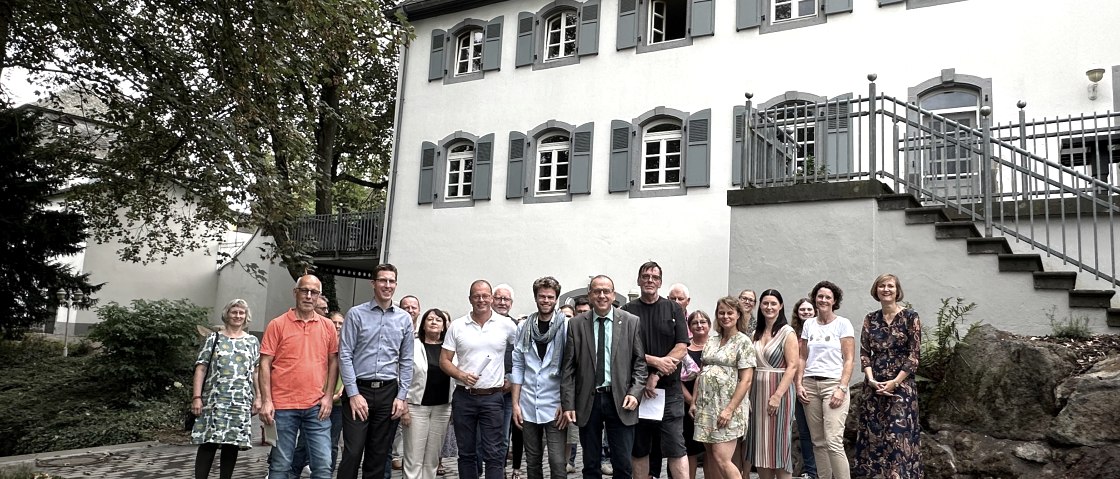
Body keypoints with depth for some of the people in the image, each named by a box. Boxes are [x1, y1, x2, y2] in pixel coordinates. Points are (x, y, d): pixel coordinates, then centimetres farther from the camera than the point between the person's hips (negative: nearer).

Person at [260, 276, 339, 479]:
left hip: (316, 407, 2)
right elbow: (265, 364, -2)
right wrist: (266, 401, -8)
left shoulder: (328, 326, 7)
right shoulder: (278, 325, -1)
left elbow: (333, 362, 11)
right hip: (283, 406, -2)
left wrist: (328, 396, 2)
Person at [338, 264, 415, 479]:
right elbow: (345, 355, -4)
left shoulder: (404, 319, 7)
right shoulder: (356, 314, -1)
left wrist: (402, 396, 1)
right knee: (352, 453, -5)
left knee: (379, 455, 9)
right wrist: (354, 394, -10)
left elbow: (406, 361, 8)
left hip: (388, 392, 3)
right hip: (359, 389, -3)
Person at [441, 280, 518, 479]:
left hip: (492, 397, -2)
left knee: (493, 454, -2)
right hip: (463, 397, 2)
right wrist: (461, 375, -13)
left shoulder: (506, 325, -1)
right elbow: (444, 360, 4)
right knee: (466, 453, 11)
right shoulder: (457, 326, 2)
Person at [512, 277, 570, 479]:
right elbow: (517, 366, 8)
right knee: (533, 462, 13)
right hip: (528, 407, 3)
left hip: (555, 407, -3)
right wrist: (515, 403, 4)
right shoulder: (524, 327, 5)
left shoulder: (566, 326, -5)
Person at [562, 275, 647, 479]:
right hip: (588, 401, 1)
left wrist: (635, 392, -9)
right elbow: (568, 368, 2)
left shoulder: (631, 322, 2)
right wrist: (568, 404, -3)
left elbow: (640, 361, 4)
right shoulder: (576, 324, 2)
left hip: (620, 401, -1)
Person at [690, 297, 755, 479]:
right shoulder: (711, 340, 13)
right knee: (711, 459, 9)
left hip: (727, 406, -6)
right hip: (706, 405, 6)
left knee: (722, 459, -10)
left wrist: (729, 409, -17)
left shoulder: (743, 342, -5)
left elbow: (746, 380, -11)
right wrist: (694, 401, 9)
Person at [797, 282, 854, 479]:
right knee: (818, 442, 7)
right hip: (810, 384, 4)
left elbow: (849, 360, -4)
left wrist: (841, 388, -13)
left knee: (833, 442, -13)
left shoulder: (843, 323, 0)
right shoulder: (808, 324, 12)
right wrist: (799, 384, 2)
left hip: (833, 383, -4)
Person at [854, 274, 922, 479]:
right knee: (873, 435, 4)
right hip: (875, 386, 4)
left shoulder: (910, 317, -2)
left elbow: (914, 354, -6)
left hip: (901, 386, -4)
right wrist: (871, 380, -8)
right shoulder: (870, 319, 9)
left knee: (899, 436, -6)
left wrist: (894, 382, -12)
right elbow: (864, 353, 6)